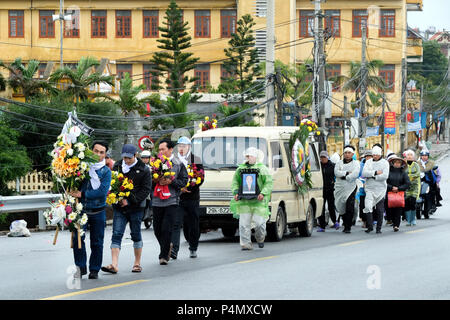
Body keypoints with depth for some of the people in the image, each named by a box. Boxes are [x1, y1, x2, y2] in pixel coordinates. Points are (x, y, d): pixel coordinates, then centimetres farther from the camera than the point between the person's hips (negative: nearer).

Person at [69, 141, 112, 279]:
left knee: (97, 242, 5)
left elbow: (103, 191, -12)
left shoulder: (106, 171, 0)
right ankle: (80, 267, -4)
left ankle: (94, 270, 16)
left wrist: (82, 194, -17)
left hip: (98, 212, 0)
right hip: (81, 209, 0)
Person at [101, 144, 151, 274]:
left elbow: (146, 189, -6)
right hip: (119, 207, 2)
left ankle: (137, 263, 20)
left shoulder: (143, 170, -3)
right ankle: (114, 265, -14)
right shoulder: (117, 167, 7)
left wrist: (129, 200, -14)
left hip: (136, 208, -2)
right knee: (116, 234, -8)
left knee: (136, 235, 7)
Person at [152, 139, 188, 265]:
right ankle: (167, 246, 36)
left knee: (167, 229, -9)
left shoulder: (179, 164, 2)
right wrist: (157, 181, -10)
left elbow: (183, 182, 0)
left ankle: (164, 256, -1)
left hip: (172, 201, -3)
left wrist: (171, 181, -14)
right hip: (157, 201, 3)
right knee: (157, 229, 9)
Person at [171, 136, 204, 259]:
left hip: (192, 197, 0)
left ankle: (193, 248, 24)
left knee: (193, 225, 8)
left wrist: (187, 188, -12)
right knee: (175, 224, -12)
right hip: (176, 198, 0)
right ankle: (174, 249, -20)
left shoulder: (196, 160, 3)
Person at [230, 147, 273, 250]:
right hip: (244, 201, 3)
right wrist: (236, 193, -5)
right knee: (244, 223, -4)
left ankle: (260, 238, 26)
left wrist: (263, 193, -16)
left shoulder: (262, 168, 5)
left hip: (258, 200, -3)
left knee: (259, 222, -4)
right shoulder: (240, 168, 15)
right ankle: (246, 244, 0)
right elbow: (235, 182, 13)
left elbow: (269, 183, -1)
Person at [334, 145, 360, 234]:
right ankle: (345, 225, 22)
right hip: (340, 189, 3)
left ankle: (348, 227, -10)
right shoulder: (339, 163, 12)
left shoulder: (356, 163, 6)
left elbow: (355, 174, -10)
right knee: (341, 208, 6)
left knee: (350, 208, -14)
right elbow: (336, 172, -5)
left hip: (350, 188, -3)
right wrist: (347, 173, -13)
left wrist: (344, 177, -11)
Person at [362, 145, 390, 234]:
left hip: (380, 189, -1)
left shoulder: (385, 163, 0)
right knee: (368, 206, -15)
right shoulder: (368, 162, 8)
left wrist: (372, 176, -11)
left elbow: (385, 176, -12)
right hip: (369, 189, 1)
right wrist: (376, 172, -14)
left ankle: (379, 228, 13)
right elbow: (364, 173, -7)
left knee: (380, 210, 4)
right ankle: (370, 226, -6)